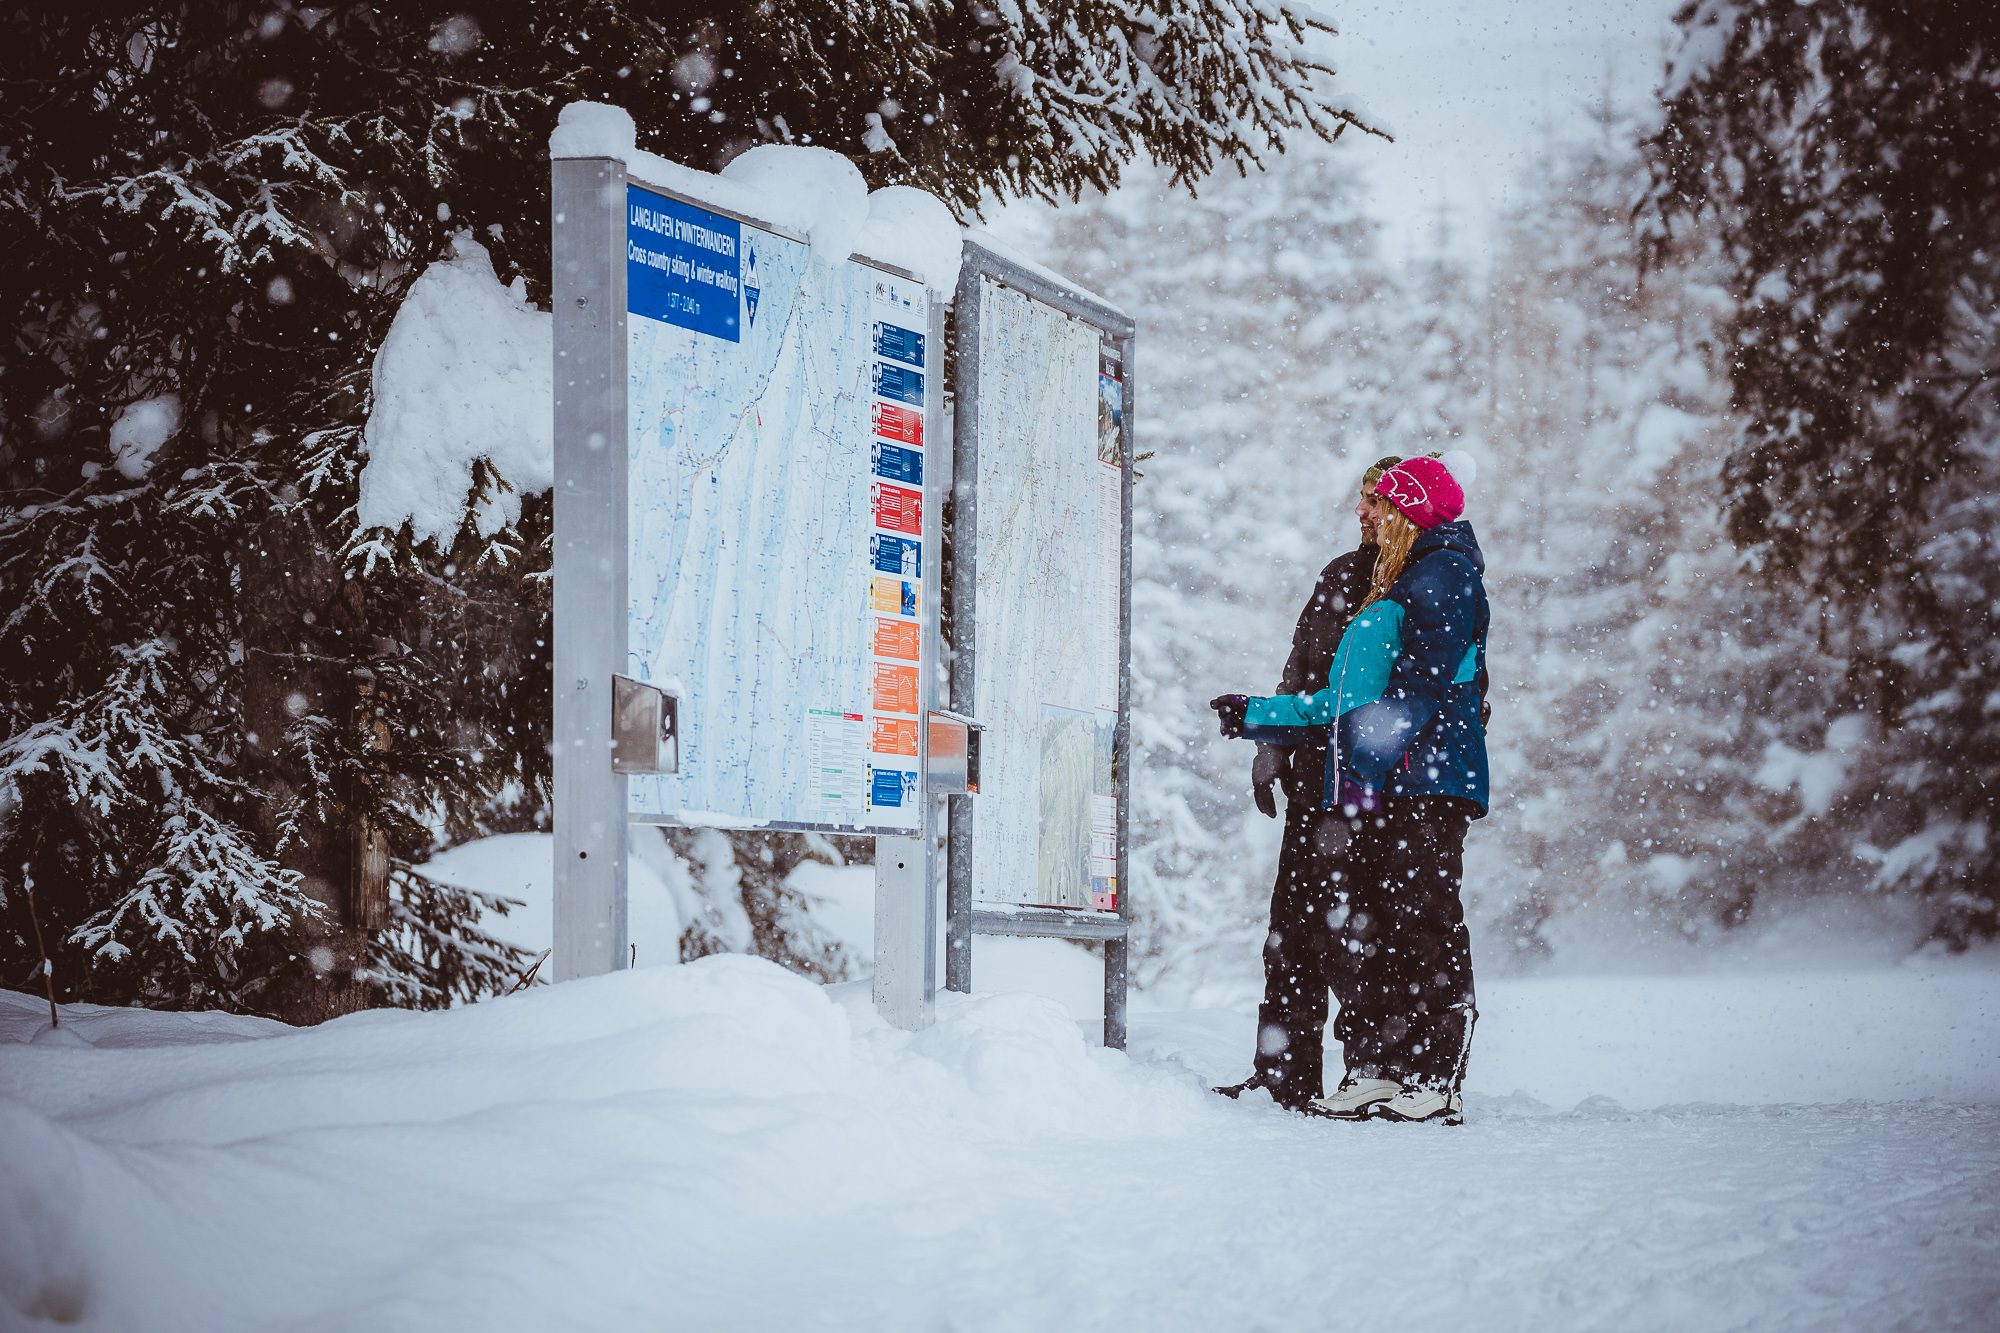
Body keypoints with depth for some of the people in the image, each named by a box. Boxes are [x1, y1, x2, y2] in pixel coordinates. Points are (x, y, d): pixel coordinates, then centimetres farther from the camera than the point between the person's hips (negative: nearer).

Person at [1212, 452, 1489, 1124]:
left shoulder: (1445, 575, -3)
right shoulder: (1390, 594, 27)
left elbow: (1423, 684, -16)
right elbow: (1347, 703, 32)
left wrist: (1369, 761, -24)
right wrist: (1256, 715, 34)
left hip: (1423, 782, -10)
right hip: (1369, 791, 10)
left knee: (1423, 927, -10)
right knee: (1346, 927, 5)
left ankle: (1436, 1083, -9)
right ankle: (1374, 1073, 8)